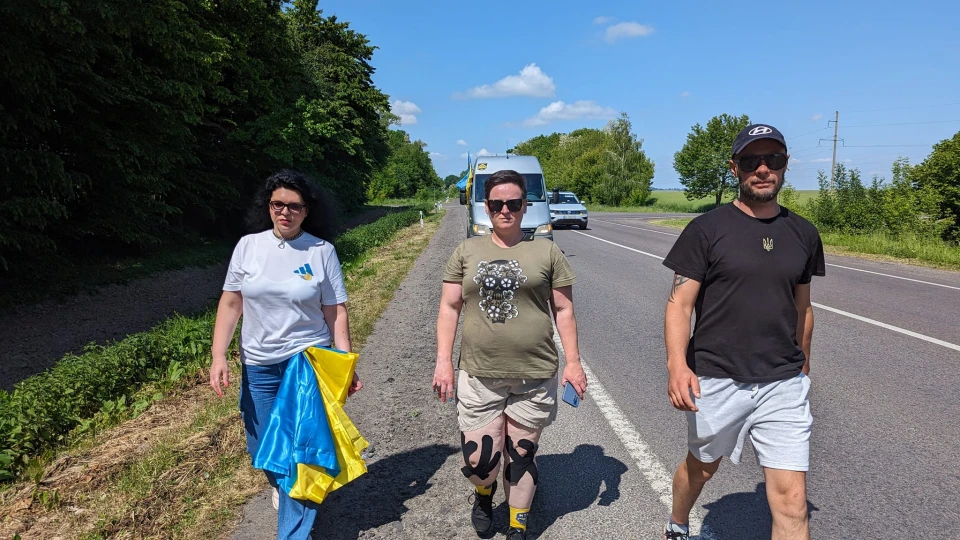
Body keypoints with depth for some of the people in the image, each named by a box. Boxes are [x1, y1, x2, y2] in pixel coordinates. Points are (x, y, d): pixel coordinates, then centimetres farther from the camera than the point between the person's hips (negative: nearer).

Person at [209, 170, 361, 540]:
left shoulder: (322, 251, -6)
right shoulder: (248, 246, -1)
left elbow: (336, 312, -4)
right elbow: (230, 304, 3)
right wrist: (218, 357, -6)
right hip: (258, 367, 3)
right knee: (262, 449, 15)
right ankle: (281, 487, 49)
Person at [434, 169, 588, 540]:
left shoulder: (546, 251, 1)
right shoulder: (466, 251, 5)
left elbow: (564, 310, 4)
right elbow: (449, 307, 5)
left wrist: (573, 362, 0)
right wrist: (443, 361, -2)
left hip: (535, 376, -1)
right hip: (478, 375, 1)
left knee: (521, 456, 12)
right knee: (478, 459, 3)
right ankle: (483, 496, 40)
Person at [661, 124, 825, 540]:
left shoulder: (803, 234, 5)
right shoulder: (707, 229, -7)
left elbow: (801, 308, 16)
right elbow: (679, 303, -11)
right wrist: (676, 363, -26)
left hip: (784, 385, 3)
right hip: (715, 381, -2)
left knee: (792, 501, -1)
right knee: (701, 467, 20)